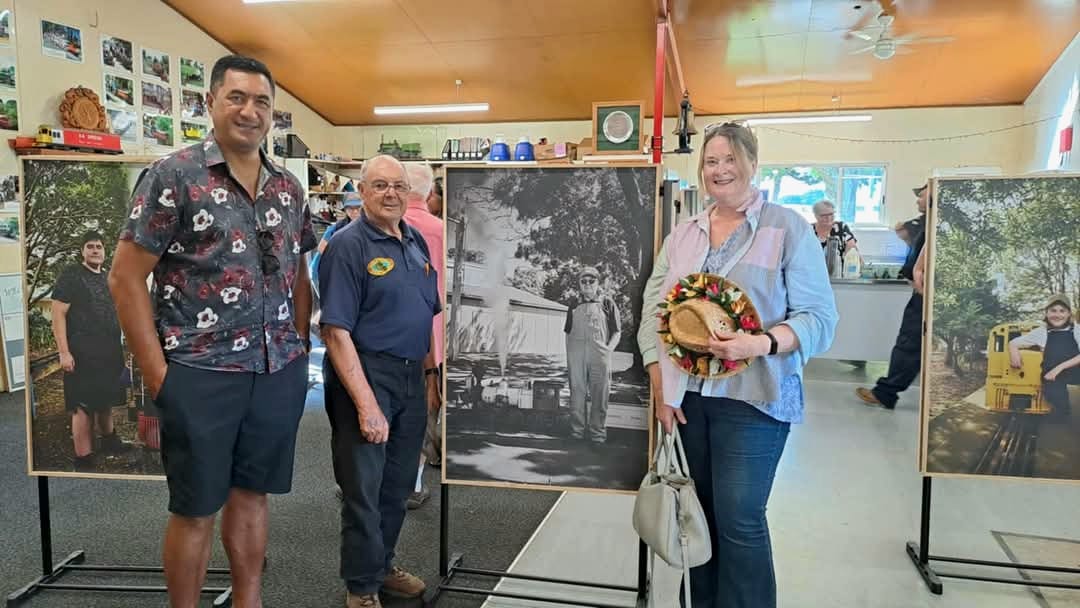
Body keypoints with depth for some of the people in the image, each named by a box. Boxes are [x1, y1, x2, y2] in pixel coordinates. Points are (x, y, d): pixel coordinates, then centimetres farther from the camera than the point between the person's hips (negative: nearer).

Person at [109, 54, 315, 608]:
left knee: (252, 494, 17)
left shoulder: (288, 187, 9)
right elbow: (125, 278, -8)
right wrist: (159, 375, -11)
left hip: (280, 372, 5)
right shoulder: (173, 176, -7)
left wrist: (301, 347, 9)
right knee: (195, 509, 8)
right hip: (201, 373, -4)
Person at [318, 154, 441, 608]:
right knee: (363, 488, 5)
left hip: (412, 378, 7)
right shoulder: (347, 246, -12)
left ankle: (382, 566, 37)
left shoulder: (416, 242, 10)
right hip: (365, 375, -7)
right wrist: (365, 403, -22)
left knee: (398, 484, 18)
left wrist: (430, 372, 14)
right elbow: (336, 331, -18)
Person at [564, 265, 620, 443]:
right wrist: (568, 357, 8)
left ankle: (598, 434, 8)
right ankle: (577, 432, 13)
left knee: (599, 396, 0)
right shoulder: (574, 306, 15)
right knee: (577, 394, 5)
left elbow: (617, 332, 6)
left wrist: (608, 350, -8)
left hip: (600, 356, -2)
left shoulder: (607, 303, 8)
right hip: (576, 355, 2)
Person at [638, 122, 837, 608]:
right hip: (687, 395, 5)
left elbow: (819, 317, -8)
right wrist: (660, 390, 0)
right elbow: (653, 312, 9)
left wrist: (761, 344, -25)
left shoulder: (789, 229, -2)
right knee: (701, 513, 13)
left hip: (752, 398, -4)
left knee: (739, 520, -3)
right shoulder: (682, 235, 11)